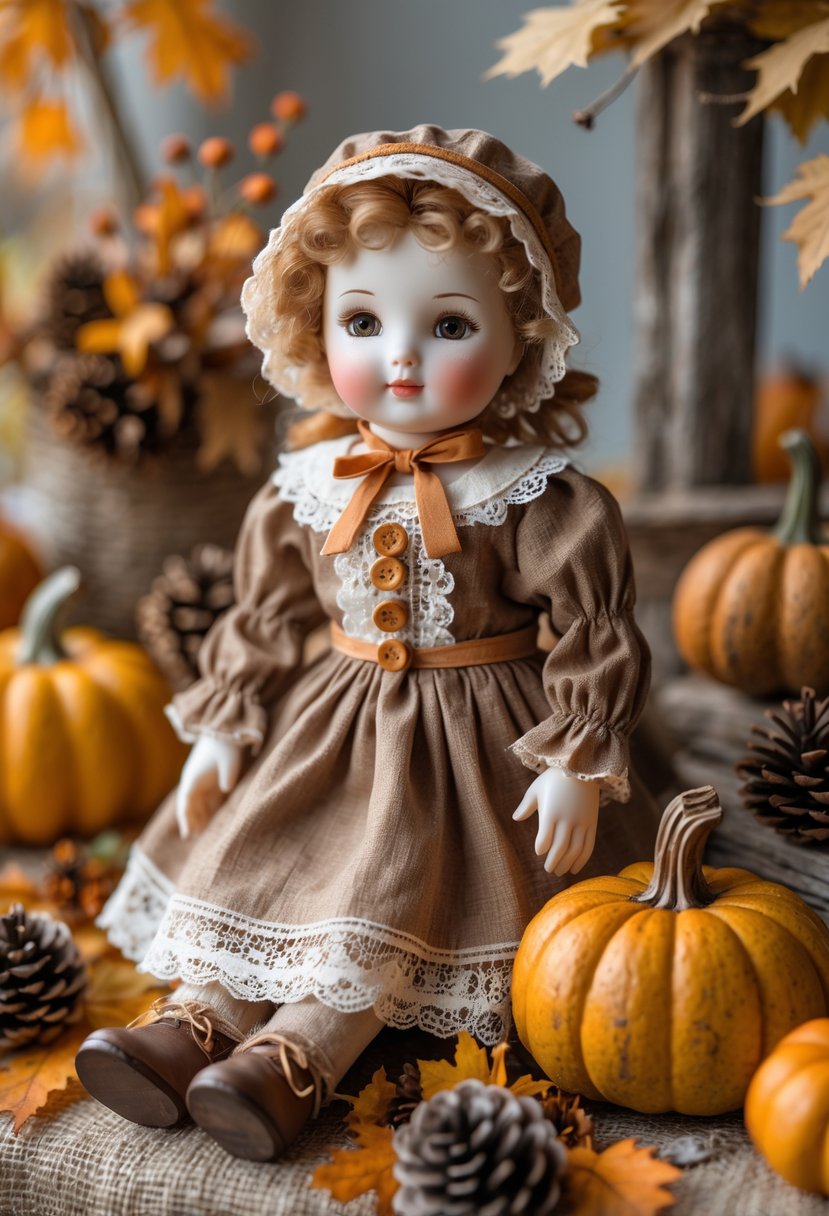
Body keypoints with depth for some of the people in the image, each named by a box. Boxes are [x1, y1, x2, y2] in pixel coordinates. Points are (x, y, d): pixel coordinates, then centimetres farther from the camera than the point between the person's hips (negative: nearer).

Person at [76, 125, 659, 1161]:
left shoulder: (535, 500, -14)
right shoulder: (307, 490, -1)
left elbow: (595, 638, -10)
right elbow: (262, 622, 9)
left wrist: (577, 767, -14)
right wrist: (221, 733, 7)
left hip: (473, 735, -5)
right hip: (332, 723, 5)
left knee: (393, 885, -16)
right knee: (246, 852, -4)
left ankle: (298, 1057, -16)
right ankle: (196, 1019, -4)